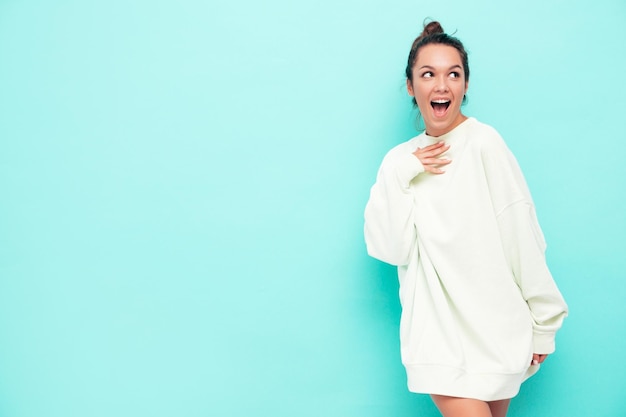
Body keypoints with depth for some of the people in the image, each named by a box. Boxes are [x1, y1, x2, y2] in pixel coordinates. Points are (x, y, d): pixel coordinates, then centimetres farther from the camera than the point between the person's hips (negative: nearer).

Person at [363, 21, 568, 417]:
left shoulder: (483, 143, -8)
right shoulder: (402, 159, 8)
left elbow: (524, 239, -7)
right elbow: (389, 248, -1)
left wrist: (543, 323, -5)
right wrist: (400, 175, -11)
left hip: (492, 324, -3)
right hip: (437, 328, 4)